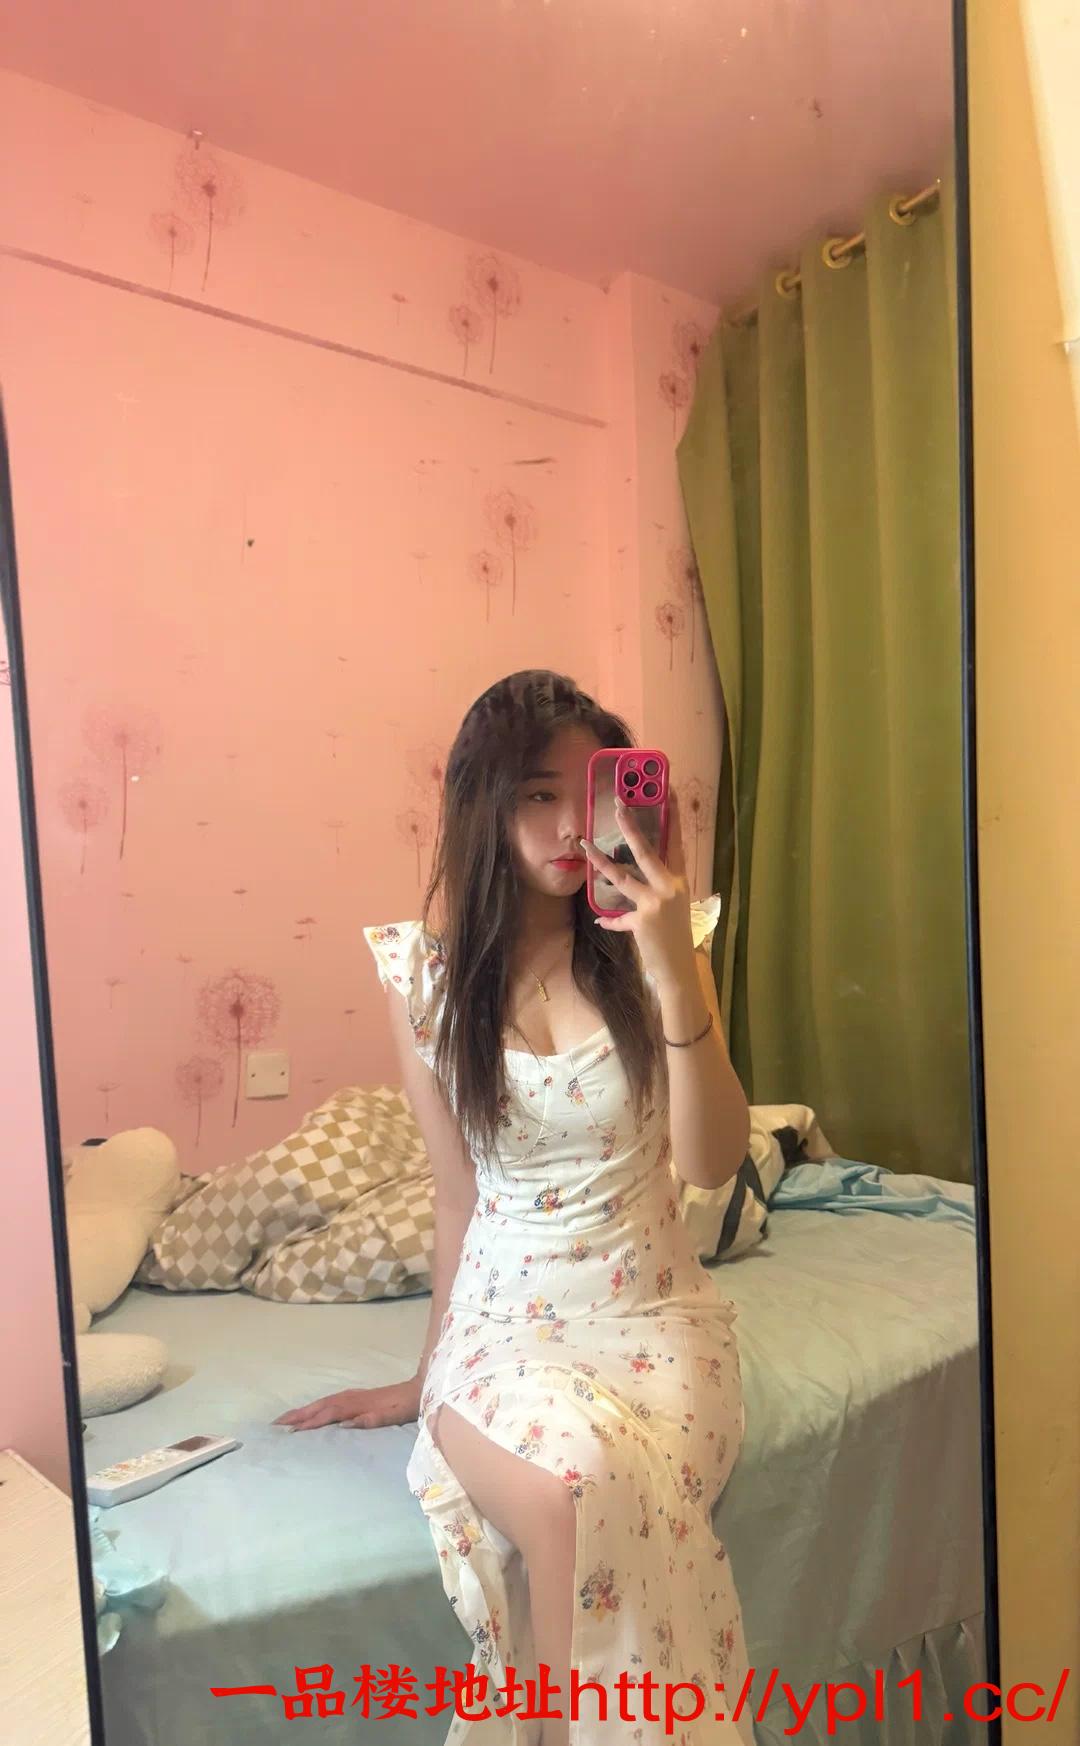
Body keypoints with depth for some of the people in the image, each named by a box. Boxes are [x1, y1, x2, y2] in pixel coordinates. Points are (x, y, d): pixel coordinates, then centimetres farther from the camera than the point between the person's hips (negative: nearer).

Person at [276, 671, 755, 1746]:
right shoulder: (426, 971, -4)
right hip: (506, 1322, 0)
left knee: (624, 1491, -29)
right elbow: (457, 1192, 4)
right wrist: (430, 1375, 11)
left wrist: (674, 969, -27)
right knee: (573, 1485, -29)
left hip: (655, 1313, 0)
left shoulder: (656, 943, -5)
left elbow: (711, 1162, -15)